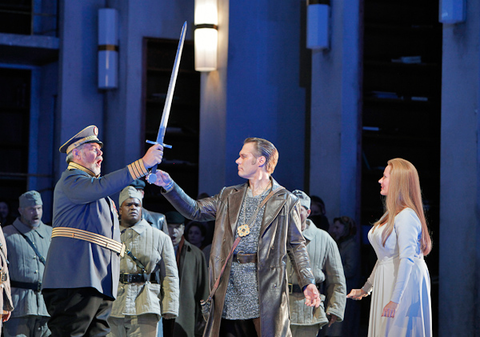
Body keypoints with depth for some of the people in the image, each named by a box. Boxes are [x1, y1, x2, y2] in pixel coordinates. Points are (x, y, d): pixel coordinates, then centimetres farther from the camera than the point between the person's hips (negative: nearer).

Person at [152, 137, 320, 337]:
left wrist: (308, 283, -8)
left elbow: (296, 245, 3)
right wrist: (168, 186, 3)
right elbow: (194, 211, 15)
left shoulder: (285, 201, 5)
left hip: (266, 289, -4)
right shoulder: (229, 197, 19)